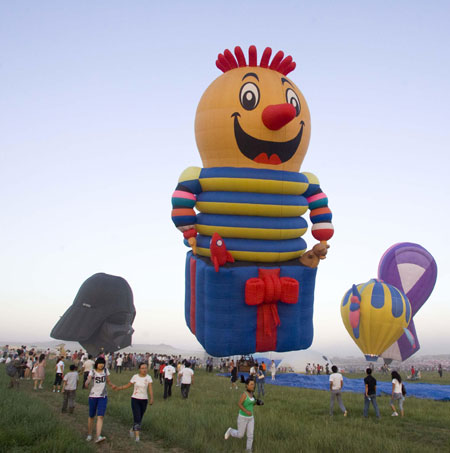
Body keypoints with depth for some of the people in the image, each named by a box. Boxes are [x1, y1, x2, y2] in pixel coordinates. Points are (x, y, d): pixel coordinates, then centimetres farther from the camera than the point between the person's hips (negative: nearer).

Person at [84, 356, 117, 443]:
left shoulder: (105, 371, 3)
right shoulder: (92, 372, -7)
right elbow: (88, 379, -26)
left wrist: (112, 385, -8)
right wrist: (86, 383, -49)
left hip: (103, 397, 1)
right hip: (93, 396, -1)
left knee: (100, 416, -12)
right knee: (91, 416, 10)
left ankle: (98, 437, -19)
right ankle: (89, 435, 29)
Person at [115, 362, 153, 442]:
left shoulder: (149, 377, -5)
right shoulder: (135, 377, -5)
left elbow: (150, 388, -14)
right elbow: (128, 385, 7)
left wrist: (151, 398, -28)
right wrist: (118, 388, -4)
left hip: (144, 400, 2)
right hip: (135, 399, -2)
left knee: (140, 418, 13)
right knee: (137, 418, -12)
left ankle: (132, 430, 39)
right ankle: (137, 436, -8)